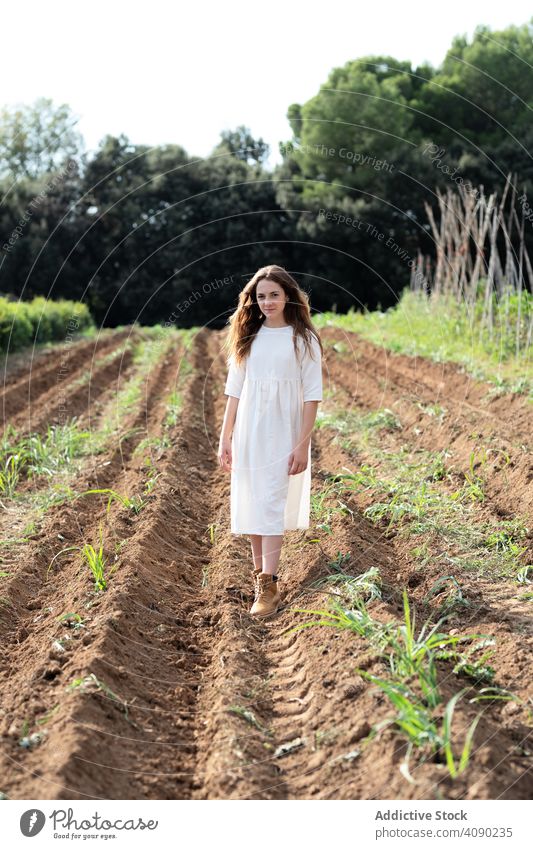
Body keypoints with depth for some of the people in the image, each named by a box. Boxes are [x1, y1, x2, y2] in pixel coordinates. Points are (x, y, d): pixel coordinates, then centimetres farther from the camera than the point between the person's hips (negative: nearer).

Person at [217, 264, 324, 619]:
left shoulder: (303, 339, -3)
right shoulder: (247, 337, 7)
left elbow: (312, 396, -6)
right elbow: (235, 390, 9)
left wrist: (303, 445, -11)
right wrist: (225, 438, 6)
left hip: (283, 435, -4)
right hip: (248, 435, 4)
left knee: (271, 506, -8)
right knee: (250, 506, 9)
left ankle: (268, 586, -5)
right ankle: (260, 572, 23)